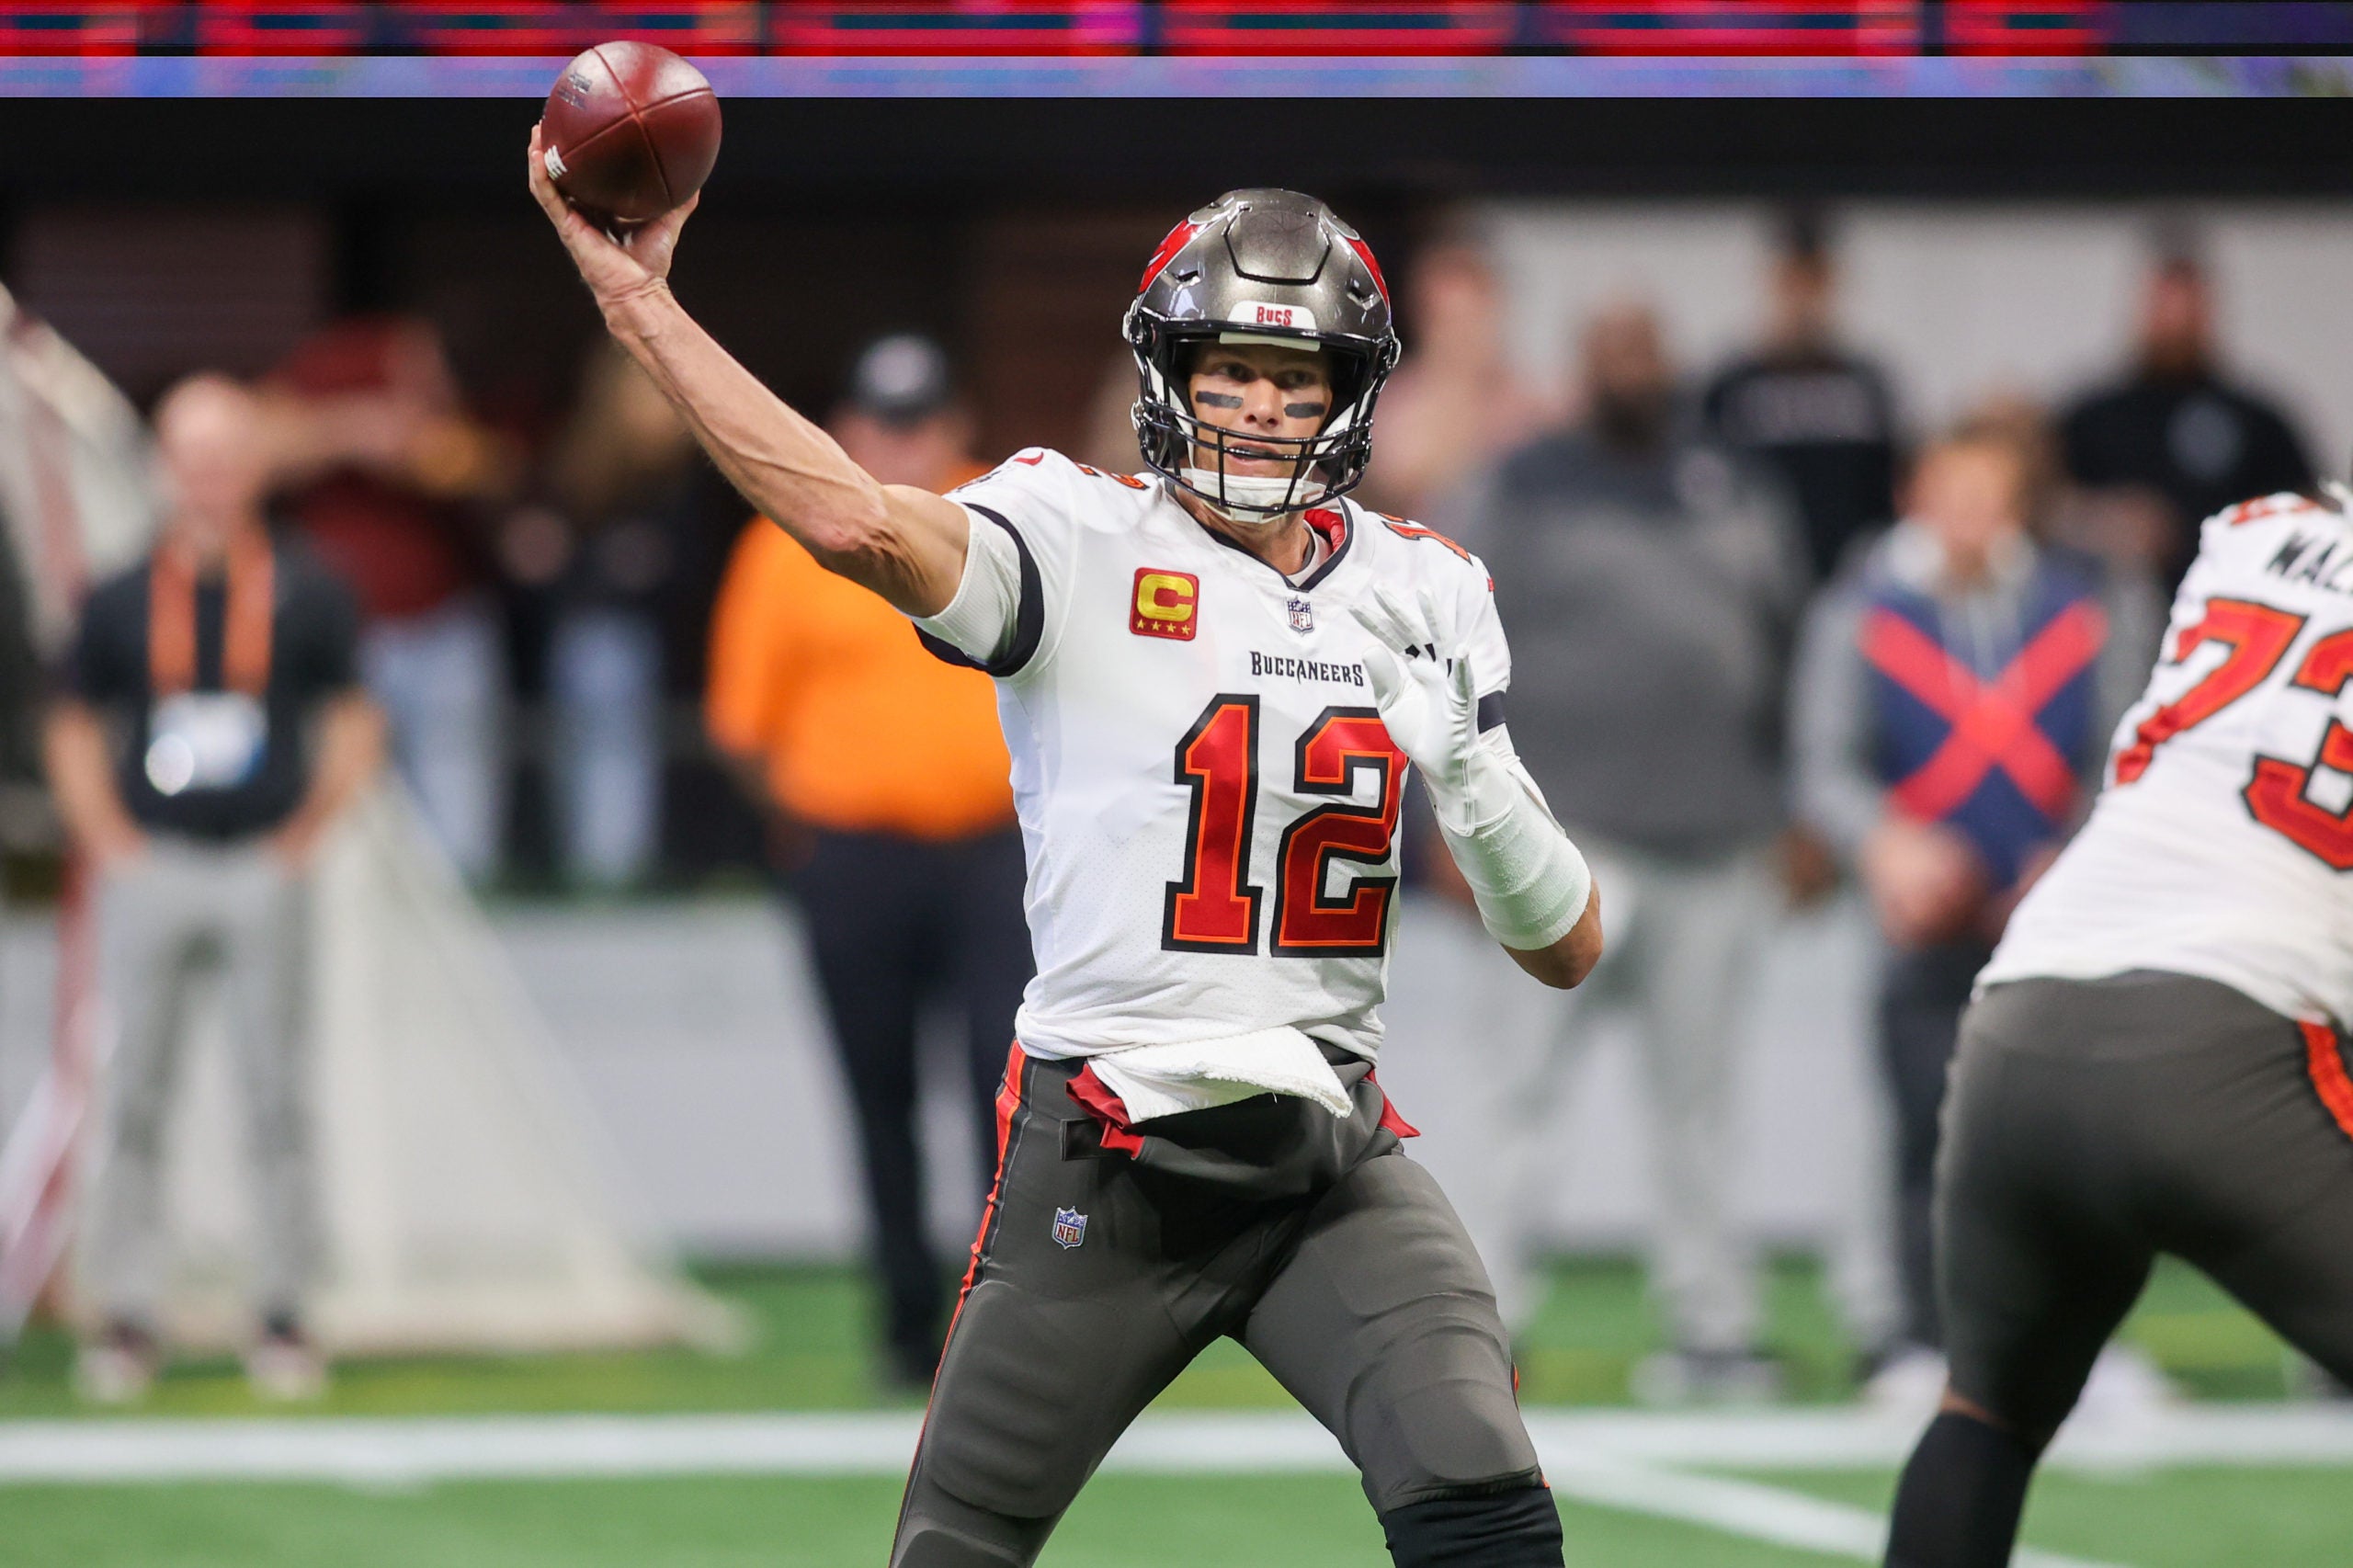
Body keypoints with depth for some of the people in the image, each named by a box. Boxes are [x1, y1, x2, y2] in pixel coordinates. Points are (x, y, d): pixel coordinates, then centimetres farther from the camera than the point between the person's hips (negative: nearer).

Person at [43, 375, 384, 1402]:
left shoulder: (305, 596, 3)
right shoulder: (122, 601, 5)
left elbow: (353, 727, 9)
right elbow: (74, 729, 12)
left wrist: (305, 834, 1)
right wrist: (106, 839, 2)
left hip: (262, 867, -1)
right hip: (150, 872, 1)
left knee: (274, 1094, 0)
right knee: (133, 1094, 0)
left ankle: (282, 1311, 6)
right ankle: (125, 1312, 4)